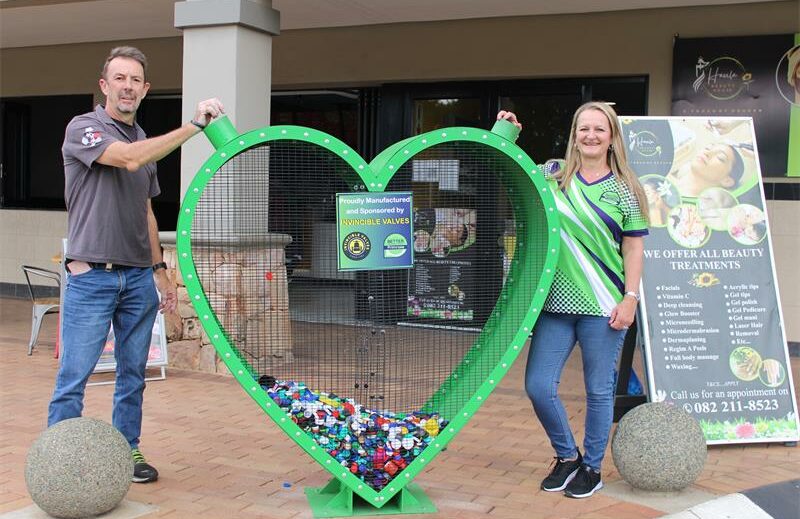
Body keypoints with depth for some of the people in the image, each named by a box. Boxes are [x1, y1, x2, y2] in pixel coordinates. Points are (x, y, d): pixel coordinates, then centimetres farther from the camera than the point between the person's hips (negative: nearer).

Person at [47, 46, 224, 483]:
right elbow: (129, 158, -26)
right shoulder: (83, 129, -6)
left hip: (139, 278, 6)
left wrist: (160, 271, 18)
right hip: (91, 276, -6)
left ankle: (128, 451, 22)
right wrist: (195, 124, -25)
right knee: (73, 377, -2)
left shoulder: (146, 142, 15)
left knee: (133, 376, 11)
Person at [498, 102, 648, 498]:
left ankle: (591, 468, 26)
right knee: (538, 386, 2)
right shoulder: (553, 179, 6)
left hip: (603, 306, -3)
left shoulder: (625, 190, 0)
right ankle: (567, 456, 26)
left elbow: (633, 249, 0)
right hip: (556, 303, 3)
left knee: (598, 391, 7)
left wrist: (630, 298, -8)